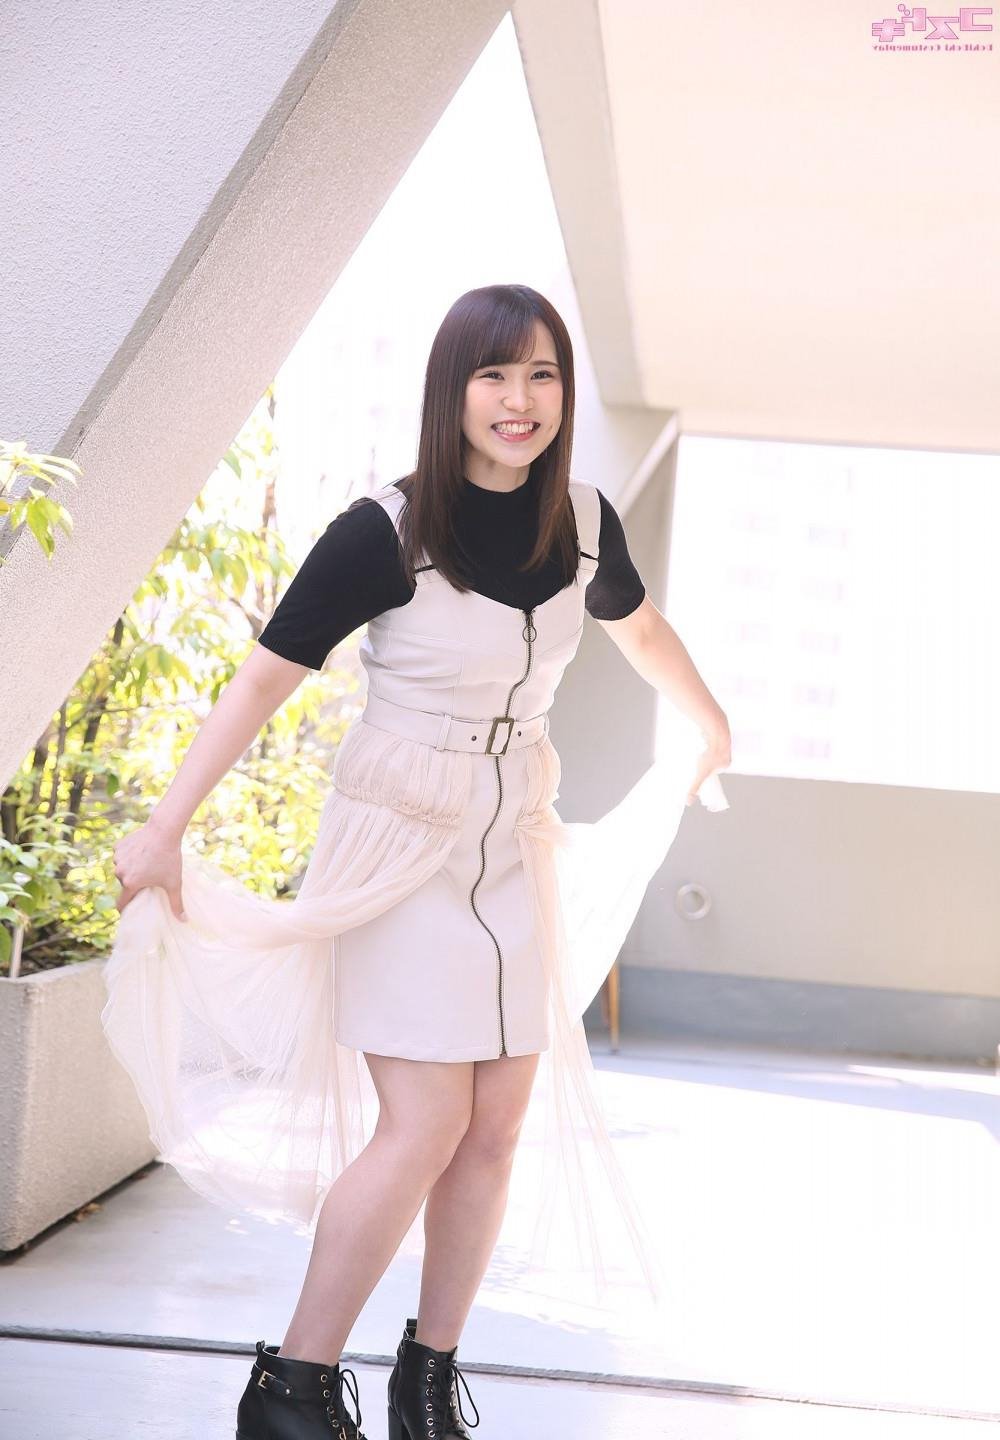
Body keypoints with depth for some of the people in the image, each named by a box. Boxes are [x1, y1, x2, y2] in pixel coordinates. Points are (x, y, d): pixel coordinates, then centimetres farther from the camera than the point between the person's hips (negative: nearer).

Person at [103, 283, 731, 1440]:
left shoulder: (582, 520, -1)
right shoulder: (386, 531, -17)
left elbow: (639, 626, 20)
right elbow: (266, 676, -15)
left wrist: (710, 728, 34)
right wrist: (164, 831, -17)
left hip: (512, 855, 6)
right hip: (397, 852, -5)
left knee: (496, 1127, 5)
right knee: (426, 1126, -11)